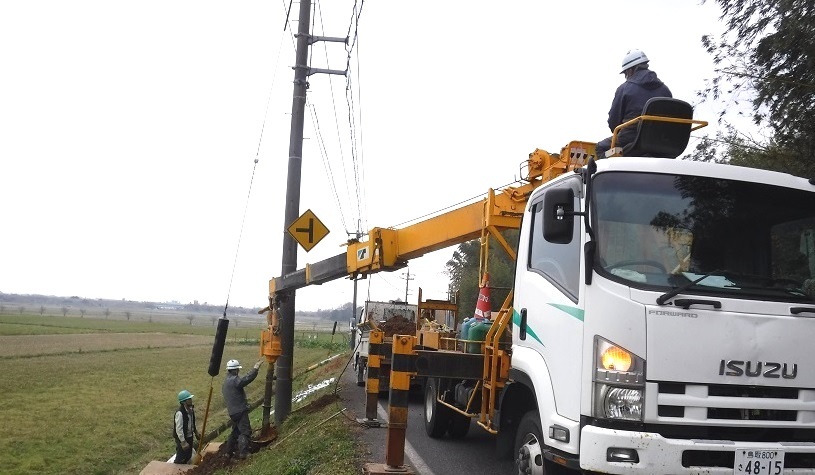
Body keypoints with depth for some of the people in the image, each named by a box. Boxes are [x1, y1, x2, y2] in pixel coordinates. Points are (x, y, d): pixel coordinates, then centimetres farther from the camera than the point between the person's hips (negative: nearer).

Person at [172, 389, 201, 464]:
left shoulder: (190, 409, -2)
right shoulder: (180, 413, -29)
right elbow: (179, 429, -27)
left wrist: (196, 432, 17)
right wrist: (183, 442, -24)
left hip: (189, 436, 8)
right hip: (182, 438, -8)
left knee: (188, 456, 21)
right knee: (180, 458, 5)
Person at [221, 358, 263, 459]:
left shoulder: (226, 381, 15)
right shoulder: (234, 380, -18)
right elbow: (247, 379, -30)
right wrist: (255, 368, -23)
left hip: (232, 411, 10)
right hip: (240, 411, -10)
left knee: (236, 431, 21)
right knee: (245, 431, -9)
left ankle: (229, 451, 27)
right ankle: (243, 453, -15)